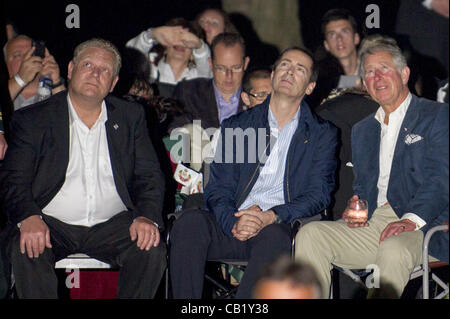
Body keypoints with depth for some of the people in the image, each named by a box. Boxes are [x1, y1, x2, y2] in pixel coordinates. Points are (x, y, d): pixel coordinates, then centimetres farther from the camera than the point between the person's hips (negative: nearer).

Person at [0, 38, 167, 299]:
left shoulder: (131, 117, 13)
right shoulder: (33, 119, 5)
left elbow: (149, 176, 10)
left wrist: (147, 216, -12)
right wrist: (29, 217, -24)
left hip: (111, 225, 2)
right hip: (51, 223, -2)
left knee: (152, 250, -26)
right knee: (25, 249, -33)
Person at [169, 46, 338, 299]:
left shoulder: (322, 133, 14)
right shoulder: (236, 126, 19)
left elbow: (319, 194, 3)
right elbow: (217, 190, 11)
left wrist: (271, 217, -16)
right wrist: (233, 222, -13)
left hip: (279, 227, -2)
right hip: (232, 226, 2)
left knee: (274, 237, -38)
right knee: (190, 221, -29)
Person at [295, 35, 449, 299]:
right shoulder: (362, 130, 26)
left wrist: (411, 219, -24)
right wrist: (356, 210, 1)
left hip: (421, 227, -6)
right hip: (371, 223, 6)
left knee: (393, 249, -38)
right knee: (309, 235, -17)